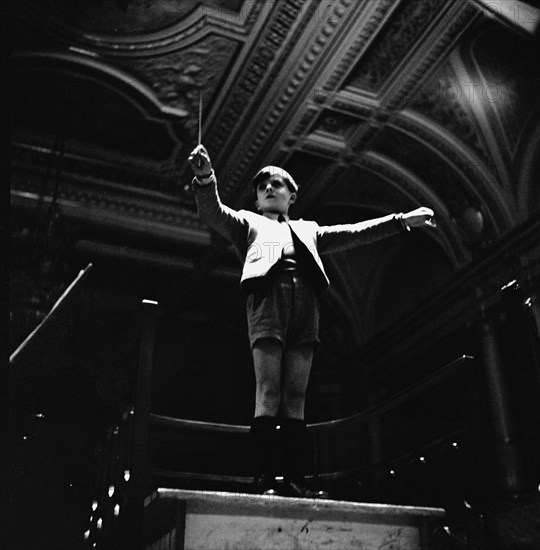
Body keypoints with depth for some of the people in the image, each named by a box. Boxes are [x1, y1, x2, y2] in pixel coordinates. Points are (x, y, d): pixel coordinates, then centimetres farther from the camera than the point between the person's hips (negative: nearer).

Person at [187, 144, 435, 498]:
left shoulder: (307, 230, 35)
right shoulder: (248, 223, 26)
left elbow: (353, 233, 30)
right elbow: (212, 212, 9)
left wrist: (402, 221, 23)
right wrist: (206, 177, -12)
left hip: (306, 304, 3)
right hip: (268, 297, -3)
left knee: (296, 398, -5)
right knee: (269, 393, -14)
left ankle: (295, 480, -9)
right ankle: (266, 478, -17)